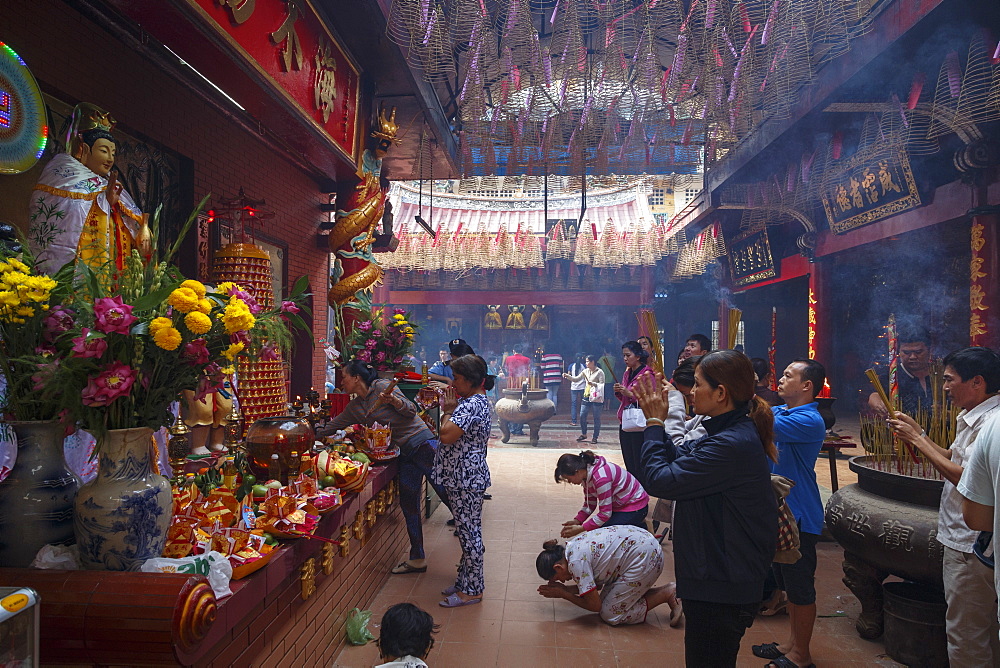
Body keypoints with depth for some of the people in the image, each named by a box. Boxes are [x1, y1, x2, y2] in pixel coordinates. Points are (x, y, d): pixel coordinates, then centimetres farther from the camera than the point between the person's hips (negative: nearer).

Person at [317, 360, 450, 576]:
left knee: (445, 491, -8)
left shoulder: (382, 387, -8)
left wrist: (393, 400, -28)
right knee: (408, 504, 7)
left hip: (422, 443, -8)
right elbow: (332, 427, 23)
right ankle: (417, 559, 15)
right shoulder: (354, 408, 14)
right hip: (404, 453, 8)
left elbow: (411, 411, -11)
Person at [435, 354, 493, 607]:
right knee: (469, 532, 18)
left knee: (469, 532, -1)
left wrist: (448, 410, -13)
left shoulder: (471, 404, -21)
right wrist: (450, 409, 5)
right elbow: (453, 434, 17)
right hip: (467, 477, 11)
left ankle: (472, 590, 10)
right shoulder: (478, 401, 13)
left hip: (465, 479, -11)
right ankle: (468, 580, 29)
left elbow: (447, 435, -28)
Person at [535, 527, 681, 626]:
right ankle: (670, 590, 13)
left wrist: (563, 594, -1)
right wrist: (565, 589, 9)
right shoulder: (573, 546, 9)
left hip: (644, 559, -10)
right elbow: (596, 585, 19)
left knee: (610, 615, -2)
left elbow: (594, 605, -10)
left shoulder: (576, 561, -18)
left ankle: (667, 594, 0)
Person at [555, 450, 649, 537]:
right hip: (618, 506, 9)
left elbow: (605, 513, -28)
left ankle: (639, 526, 2)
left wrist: (581, 529, -25)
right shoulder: (587, 474, -4)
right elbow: (590, 504, 4)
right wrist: (577, 520, -11)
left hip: (634, 507, -9)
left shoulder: (600, 478, -32)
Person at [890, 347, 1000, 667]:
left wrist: (918, 440, -18)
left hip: (971, 547, -10)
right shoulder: (971, 419, 12)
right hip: (961, 539, 10)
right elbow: (951, 459, 18)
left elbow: (963, 476, -26)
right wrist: (917, 433, 8)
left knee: (964, 633, 1)